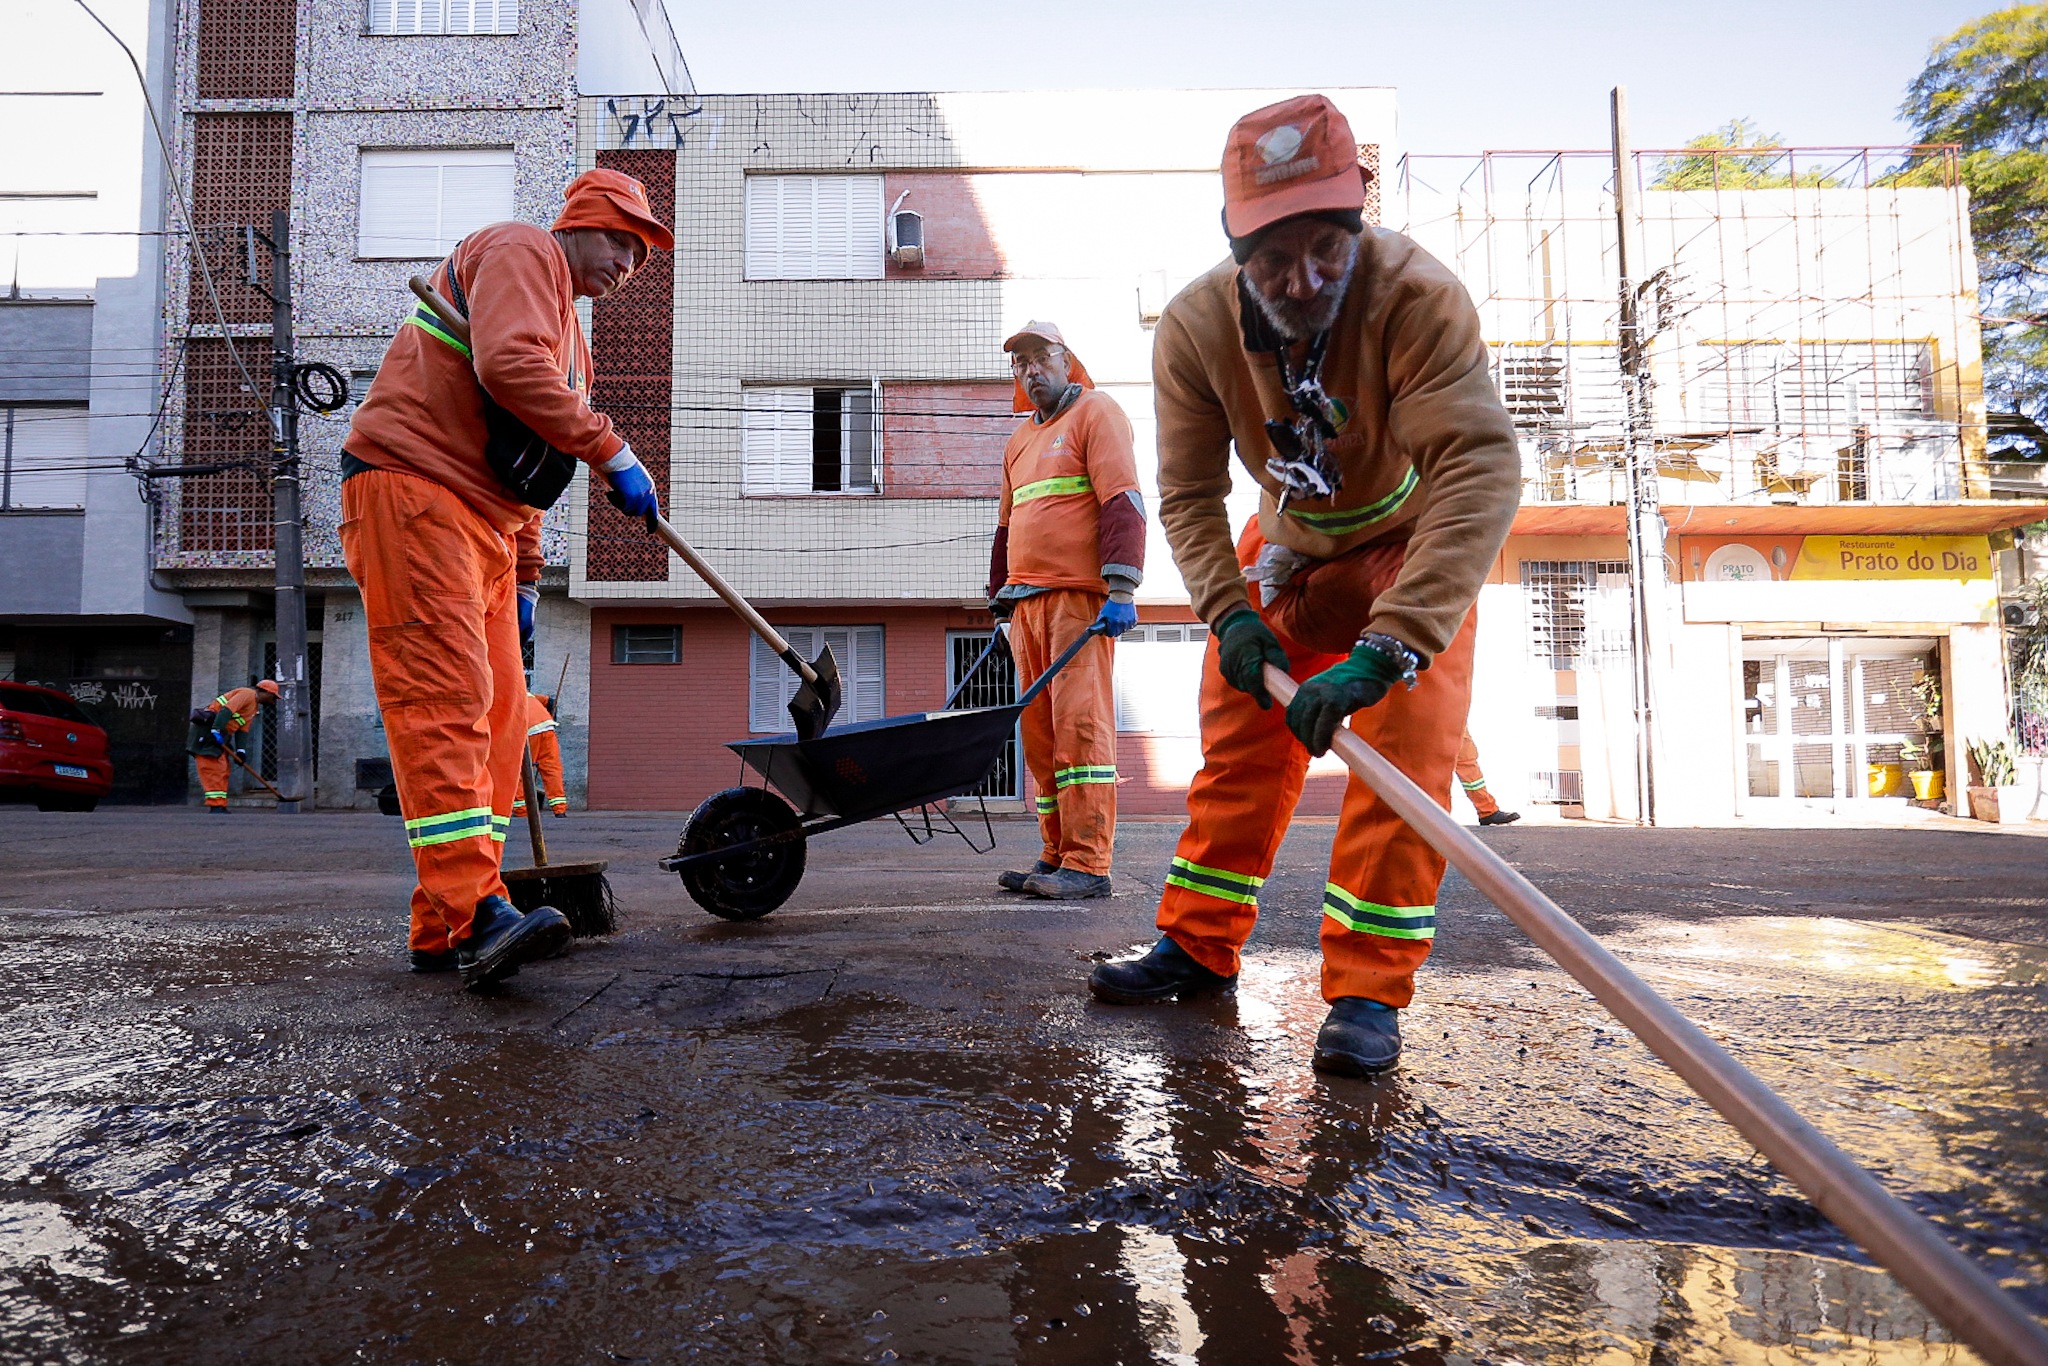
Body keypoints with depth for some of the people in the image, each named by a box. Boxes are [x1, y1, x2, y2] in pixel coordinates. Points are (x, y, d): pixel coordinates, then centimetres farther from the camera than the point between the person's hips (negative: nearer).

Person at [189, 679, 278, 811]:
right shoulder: (248, 694, -9)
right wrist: (217, 730, -31)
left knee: (224, 769, 9)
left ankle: (220, 806, 11)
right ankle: (216, 806, -19)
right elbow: (227, 710, -23)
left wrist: (240, 750, 4)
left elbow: (242, 729, 16)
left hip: (220, 735, 11)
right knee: (214, 767, -15)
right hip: (208, 728, -11)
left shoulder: (254, 707, 22)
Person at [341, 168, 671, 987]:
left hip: (483, 519, 10)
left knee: (497, 713, 3)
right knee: (444, 698, -19)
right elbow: (508, 365, -21)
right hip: (411, 489, -10)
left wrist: (525, 579, 24)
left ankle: (447, 925, 6)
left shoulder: (565, 328, 30)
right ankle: (473, 912, -25)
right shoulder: (522, 253, 1)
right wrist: (612, 451, -19)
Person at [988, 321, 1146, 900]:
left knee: (1079, 724, -12)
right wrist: (1001, 598, 24)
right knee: (1041, 732, 6)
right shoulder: (1019, 440, 26)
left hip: (1079, 598, -8)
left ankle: (1088, 865, -11)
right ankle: (1057, 855, 12)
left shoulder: (1096, 412, 3)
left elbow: (1123, 501, -8)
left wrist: (1119, 590, -18)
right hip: (1027, 602, 8)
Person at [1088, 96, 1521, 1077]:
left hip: (1415, 547, -3)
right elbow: (1188, 494, -13)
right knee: (1237, 740, 5)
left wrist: (1385, 647, -54)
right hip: (1287, 547, 4)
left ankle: (1367, 989, -8)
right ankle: (1199, 948, 18)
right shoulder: (1193, 326, -23)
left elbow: (1481, 468, -45)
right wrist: (1228, 614, -27)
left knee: (1406, 748, -17)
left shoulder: (1416, 297, -34)